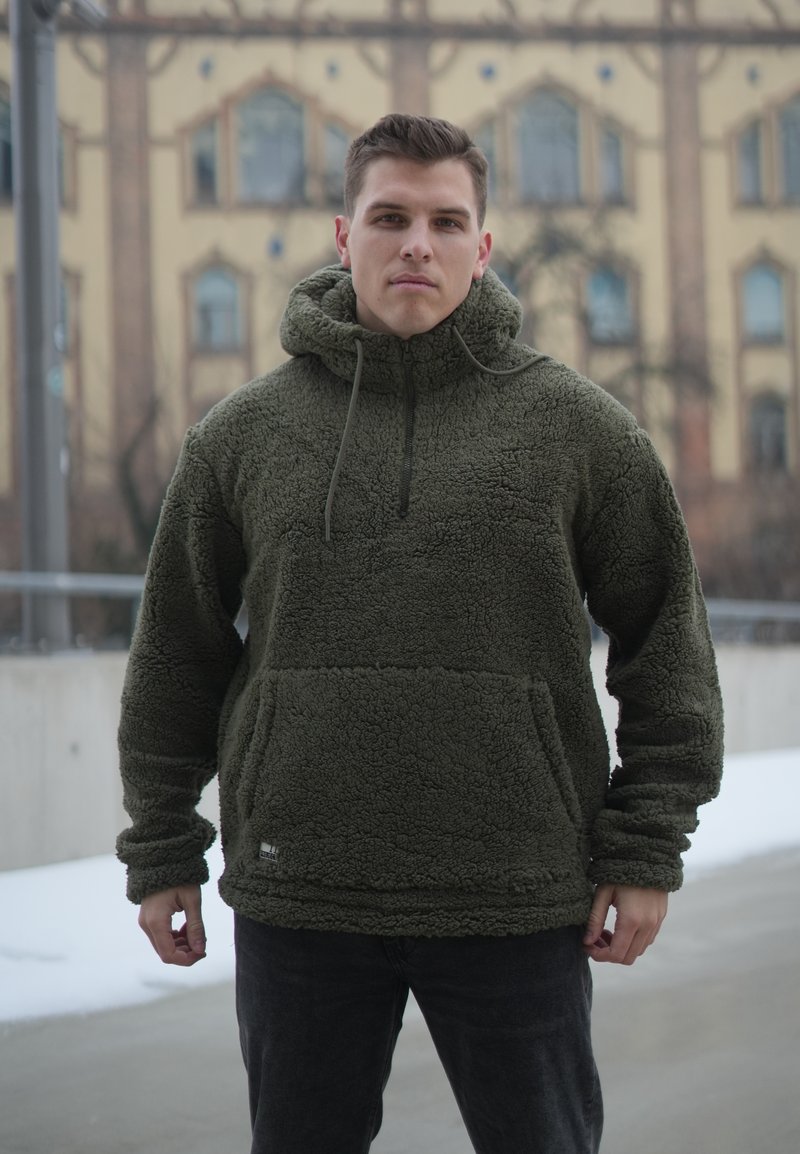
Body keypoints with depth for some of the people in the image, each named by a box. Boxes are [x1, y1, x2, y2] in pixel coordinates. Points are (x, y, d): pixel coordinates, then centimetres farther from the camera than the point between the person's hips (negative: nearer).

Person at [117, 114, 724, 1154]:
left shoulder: (579, 426, 1)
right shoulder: (242, 435, 4)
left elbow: (668, 644, 4)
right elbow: (177, 657, 10)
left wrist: (647, 851, -1)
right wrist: (161, 853, 7)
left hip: (520, 903, -1)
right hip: (298, 905, 1)